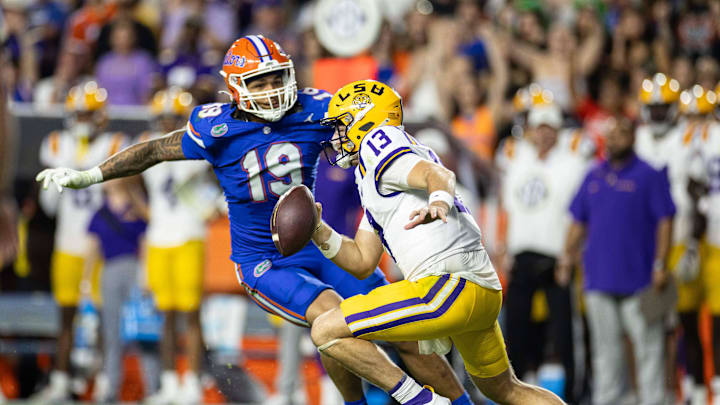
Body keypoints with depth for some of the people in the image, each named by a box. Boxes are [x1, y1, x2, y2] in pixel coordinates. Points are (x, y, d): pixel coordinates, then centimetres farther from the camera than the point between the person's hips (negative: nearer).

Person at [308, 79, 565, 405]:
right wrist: (317, 231, 10)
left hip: (448, 285, -10)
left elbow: (438, 175, -18)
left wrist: (438, 202, -40)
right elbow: (362, 263, 25)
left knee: (326, 332, -8)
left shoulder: (376, 141, 1)